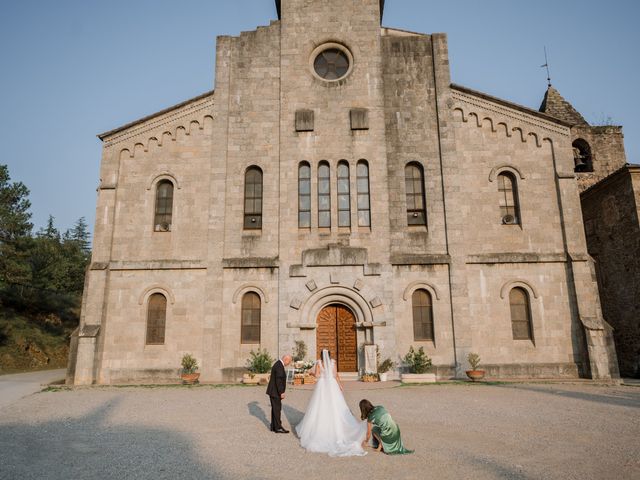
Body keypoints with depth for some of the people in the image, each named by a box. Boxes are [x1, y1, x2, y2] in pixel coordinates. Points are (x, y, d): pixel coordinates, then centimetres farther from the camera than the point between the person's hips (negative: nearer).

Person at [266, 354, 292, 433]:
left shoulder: (278, 364, 13)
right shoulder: (279, 366, -20)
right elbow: (278, 381, -25)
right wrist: (281, 392, -23)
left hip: (273, 391, 10)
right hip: (275, 392, -10)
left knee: (275, 409, 14)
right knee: (277, 409, -3)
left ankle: (273, 426, 19)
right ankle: (278, 427, 3)